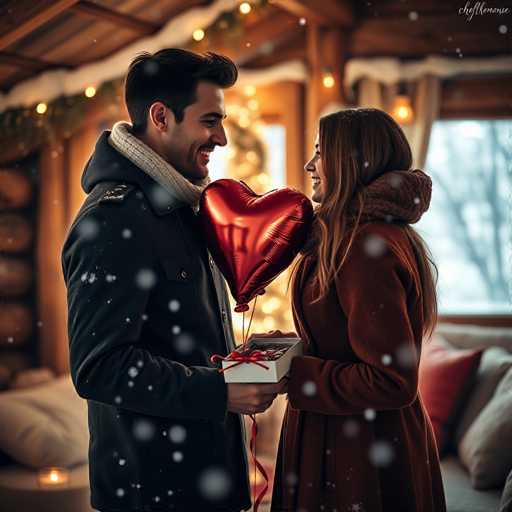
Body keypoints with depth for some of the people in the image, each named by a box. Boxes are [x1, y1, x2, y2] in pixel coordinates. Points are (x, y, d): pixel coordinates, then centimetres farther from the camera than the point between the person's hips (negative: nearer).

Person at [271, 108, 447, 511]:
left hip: (357, 451, -9)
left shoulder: (367, 247, -22)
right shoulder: (389, 234, 9)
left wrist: (293, 375, -19)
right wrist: (297, 348, 9)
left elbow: (393, 381, -25)